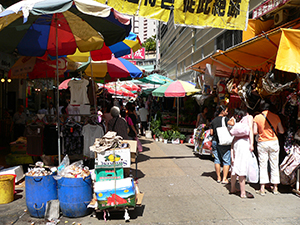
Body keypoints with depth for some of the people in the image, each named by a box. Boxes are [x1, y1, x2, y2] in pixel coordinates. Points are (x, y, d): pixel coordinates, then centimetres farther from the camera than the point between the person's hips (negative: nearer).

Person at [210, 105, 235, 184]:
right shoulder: (224, 119, -8)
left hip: (215, 142, 5)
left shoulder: (213, 121, 8)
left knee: (217, 160, 13)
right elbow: (232, 124, -26)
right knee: (226, 161, 4)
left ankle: (218, 177, 18)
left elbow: (211, 133, 7)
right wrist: (232, 119, -5)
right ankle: (224, 178, 4)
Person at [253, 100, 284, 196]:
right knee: (274, 165, 10)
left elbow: (254, 132, -7)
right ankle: (275, 187, 19)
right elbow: (282, 131, 2)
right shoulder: (276, 117, -1)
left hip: (262, 143, -1)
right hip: (274, 143, 1)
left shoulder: (257, 117, -5)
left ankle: (262, 189, 2)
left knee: (263, 165, 3)